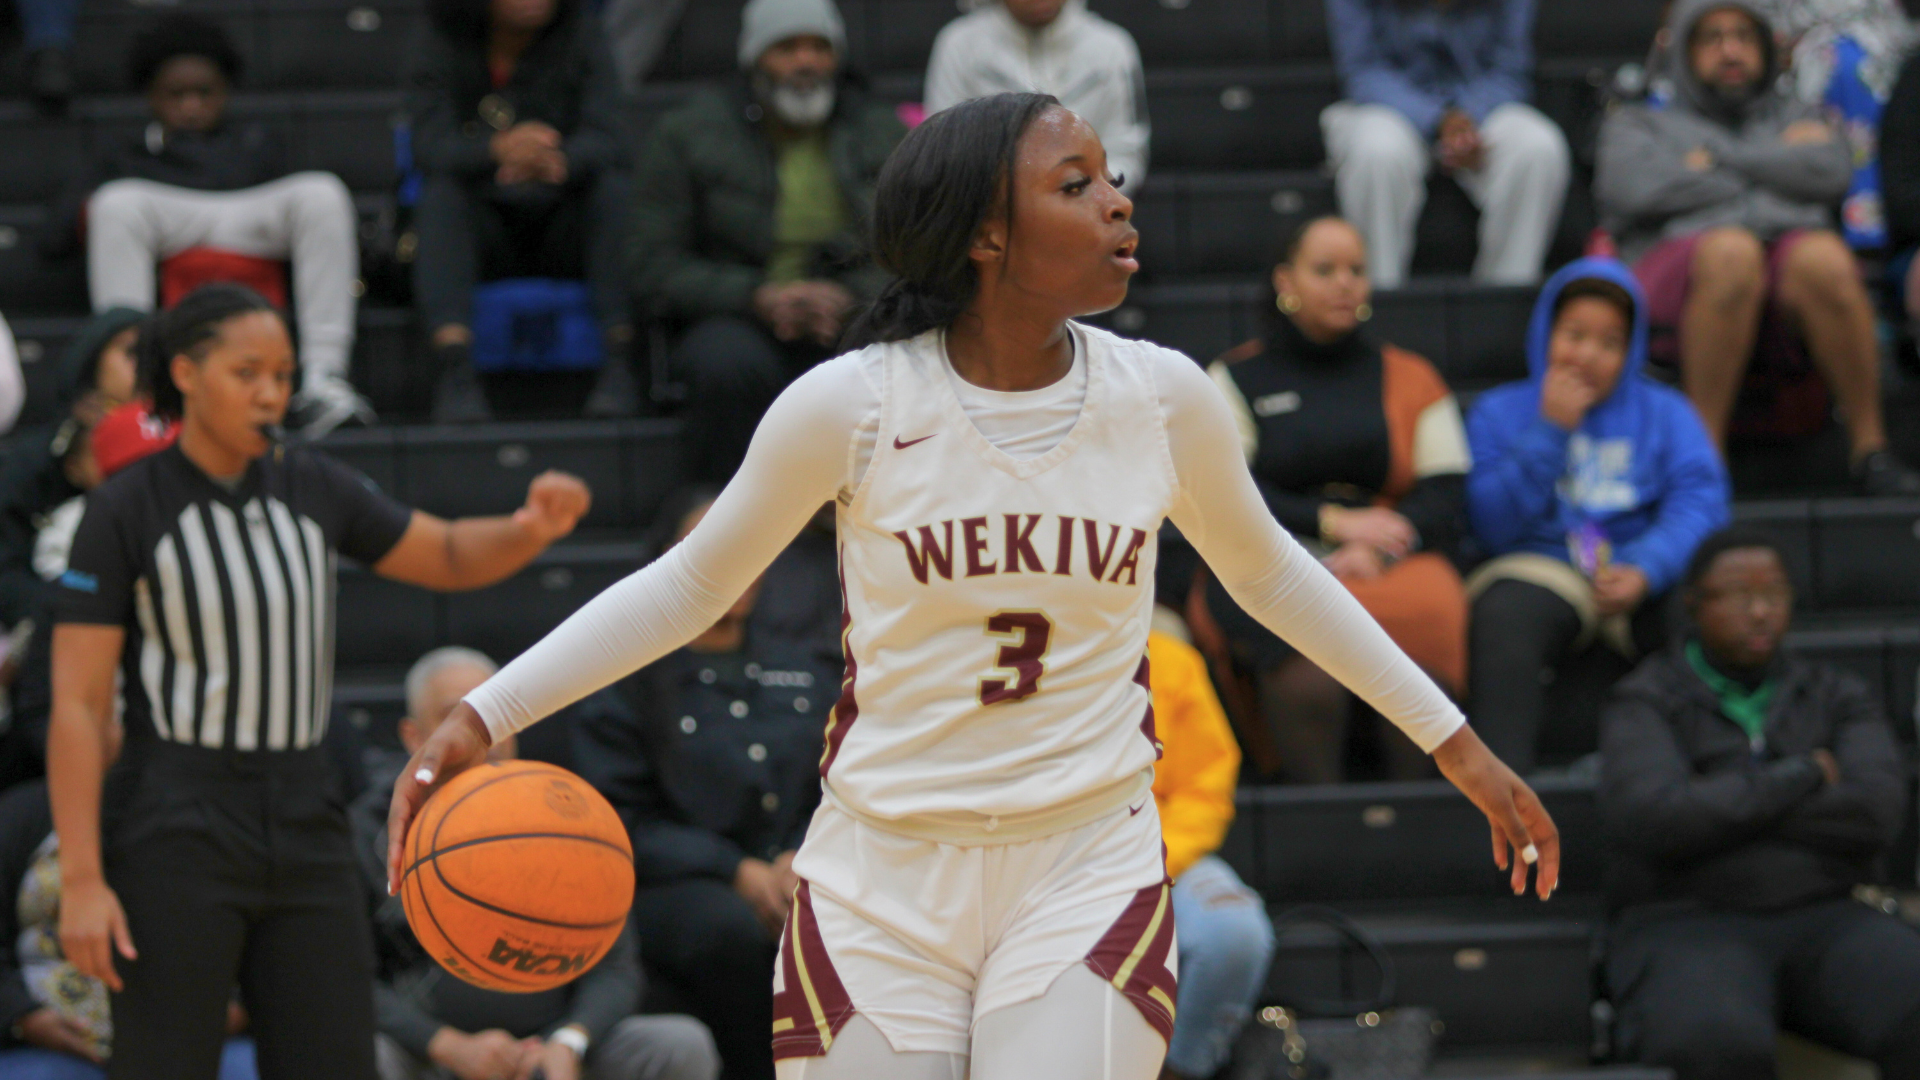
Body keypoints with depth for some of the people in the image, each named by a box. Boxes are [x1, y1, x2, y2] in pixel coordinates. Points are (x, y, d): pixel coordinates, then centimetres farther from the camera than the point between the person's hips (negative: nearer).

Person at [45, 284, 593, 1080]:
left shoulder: (313, 490, 6)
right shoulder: (125, 511, -8)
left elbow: (449, 557, 17)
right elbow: (77, 707, -11)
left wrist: (532, 530, -7)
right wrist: (82, 880, -17)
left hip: (302, 826, 5)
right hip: (174, 833, -5)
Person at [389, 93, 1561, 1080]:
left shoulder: (1162, 398, -2)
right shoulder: (852, 405, -9)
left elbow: (1265, 569, 17)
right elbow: (692, 585, 4)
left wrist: (1453, 741, 21)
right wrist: (485, 714, -5)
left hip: (1089, 872, 1)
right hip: (881, 887, -1)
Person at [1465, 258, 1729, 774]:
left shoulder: (1664, 412, 19)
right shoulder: (1498, 412, 18)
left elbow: (1700, 501, 1)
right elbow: (1494, 526, 3)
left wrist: (1644, 570, -18)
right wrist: (1550, 432, -2)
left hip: (1648, 581, 1)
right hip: (1541, 571, -1)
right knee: (1503, 615, -38)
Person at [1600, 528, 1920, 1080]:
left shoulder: (1836, 696, 16)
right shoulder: (1648, 703, 7)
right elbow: (1650, 821, -13)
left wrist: (1726, 805, -5)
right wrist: (1800, 777, -4)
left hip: (1824, 919, 3)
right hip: (1687, 928, -3)